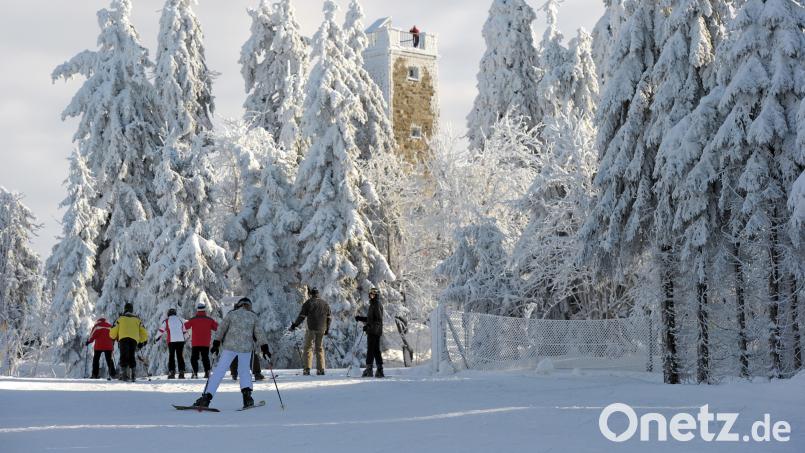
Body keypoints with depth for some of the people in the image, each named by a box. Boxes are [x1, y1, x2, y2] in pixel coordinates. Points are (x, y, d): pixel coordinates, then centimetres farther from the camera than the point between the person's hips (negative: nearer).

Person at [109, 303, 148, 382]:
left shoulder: (120, 318, 15)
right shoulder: (137, 319, 22)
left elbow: (113, 331, 12)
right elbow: (143, 332, 18)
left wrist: (113, 337, 33)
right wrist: (142, 342, 28)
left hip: (123, 338, -2)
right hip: (134, 340, 2)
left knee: (124, 357, -2)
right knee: (131, 357, 9)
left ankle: (123, 373, -16)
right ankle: (132, 374, -1)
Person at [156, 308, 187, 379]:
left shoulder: (166, 321, 4)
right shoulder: (180, 320, 12)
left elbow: (161, 331, 6)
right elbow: (184, 331, 17)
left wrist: (156, 339, 19)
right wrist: (185, 338, 33)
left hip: (171, 341, -2)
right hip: (180, 340, 2)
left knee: (171, 356, 5)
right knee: (180, 356, 7)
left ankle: (172, 372, -4)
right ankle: (181, 372, 1)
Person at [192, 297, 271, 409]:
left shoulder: (231, 314, 7)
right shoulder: (254, 317, 7)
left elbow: (221, 329, 4)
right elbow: (259, 333, 3)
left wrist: (216, 344, 9)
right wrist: (265, 348, 4)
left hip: (230, 347, -1)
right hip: (246, 348, 1)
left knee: (219, 371, 1)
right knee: (244, 371, 19)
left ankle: (207, 397, -7)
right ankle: (247, 394, -2)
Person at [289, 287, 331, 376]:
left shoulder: (308, 303, -3)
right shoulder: (325, 304, 12)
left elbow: (301, 316, -7)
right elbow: (328, 318, 14)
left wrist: (294, 325, -1)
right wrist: (327, 329, 22)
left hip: (311, 329, -4)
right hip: (321, 330, 4)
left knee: (308, 347, 2)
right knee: (320, 348, 11)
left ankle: (307, 369, -5)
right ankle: (321, 369, 7)